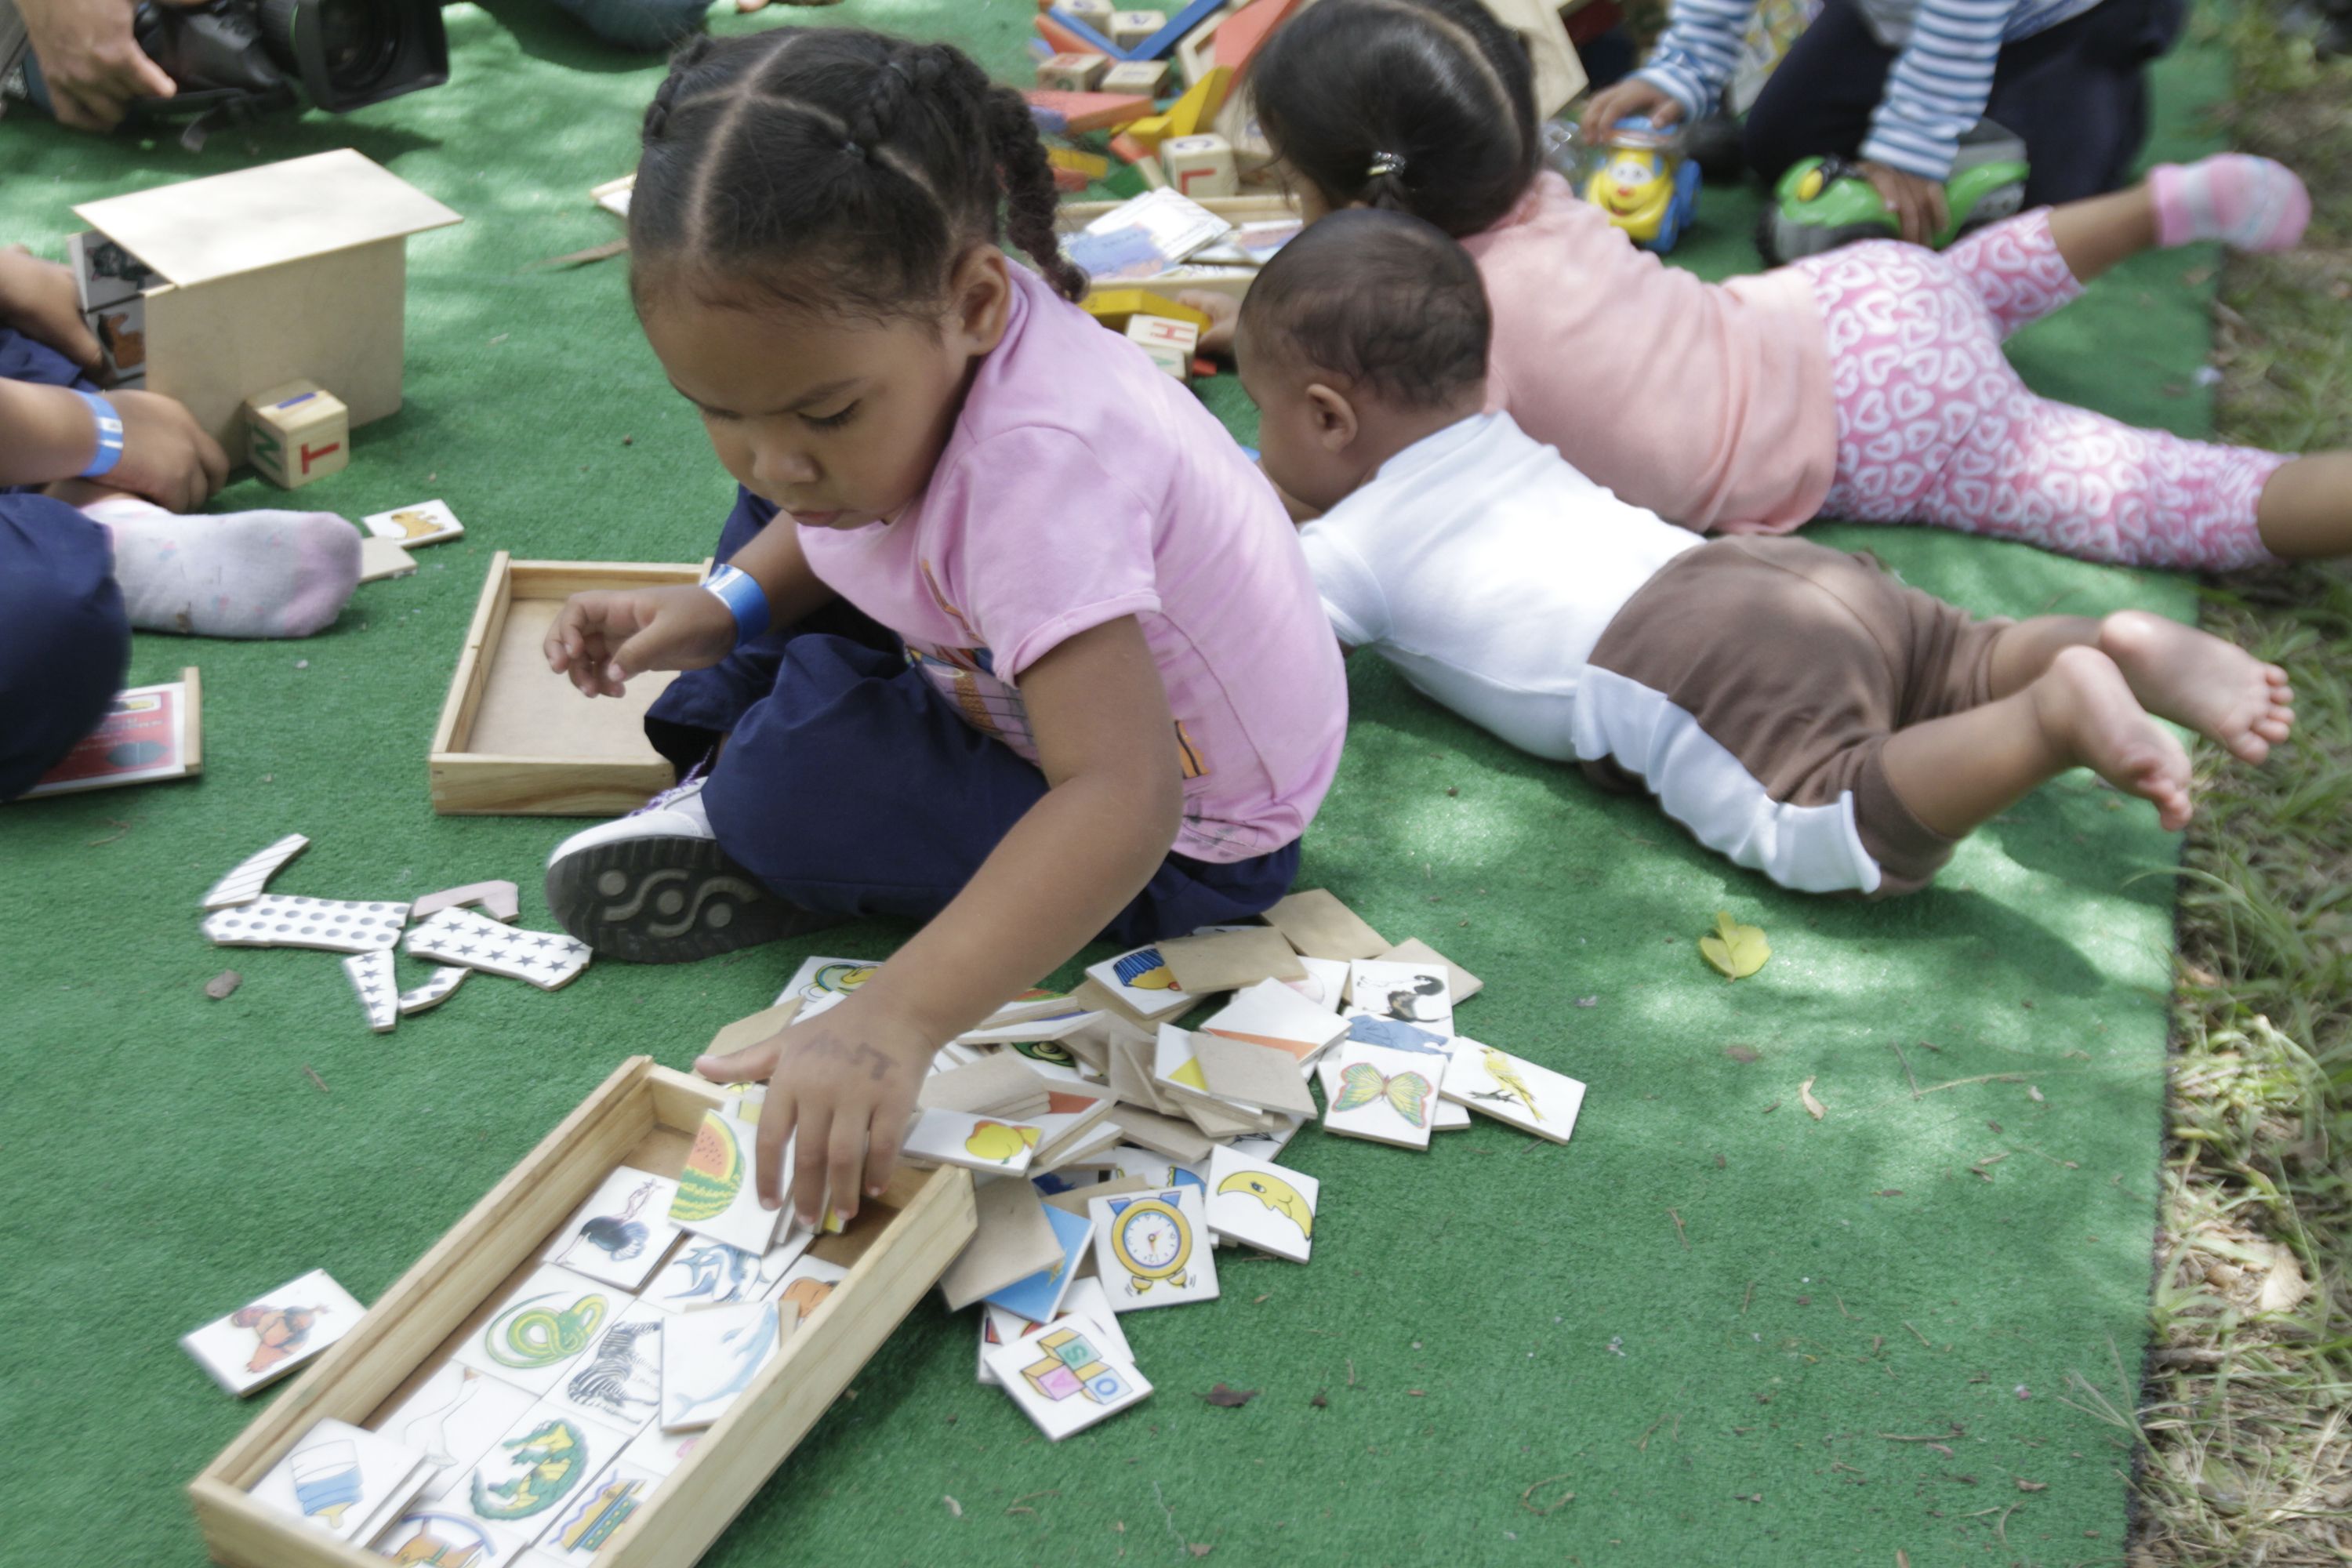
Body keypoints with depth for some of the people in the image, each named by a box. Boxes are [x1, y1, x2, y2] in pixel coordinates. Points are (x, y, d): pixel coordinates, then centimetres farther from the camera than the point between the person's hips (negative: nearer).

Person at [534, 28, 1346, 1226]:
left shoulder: (1040, 464, -41)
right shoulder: (888, 332, -16)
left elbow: (1119, 801, -48)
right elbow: (808, 500, 8)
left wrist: (895, 1017, -56)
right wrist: (726, 606, -10)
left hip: (1187, 839, -8)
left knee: (807, 774, -27)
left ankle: (744, 826, 4)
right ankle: (724, 739, 12)